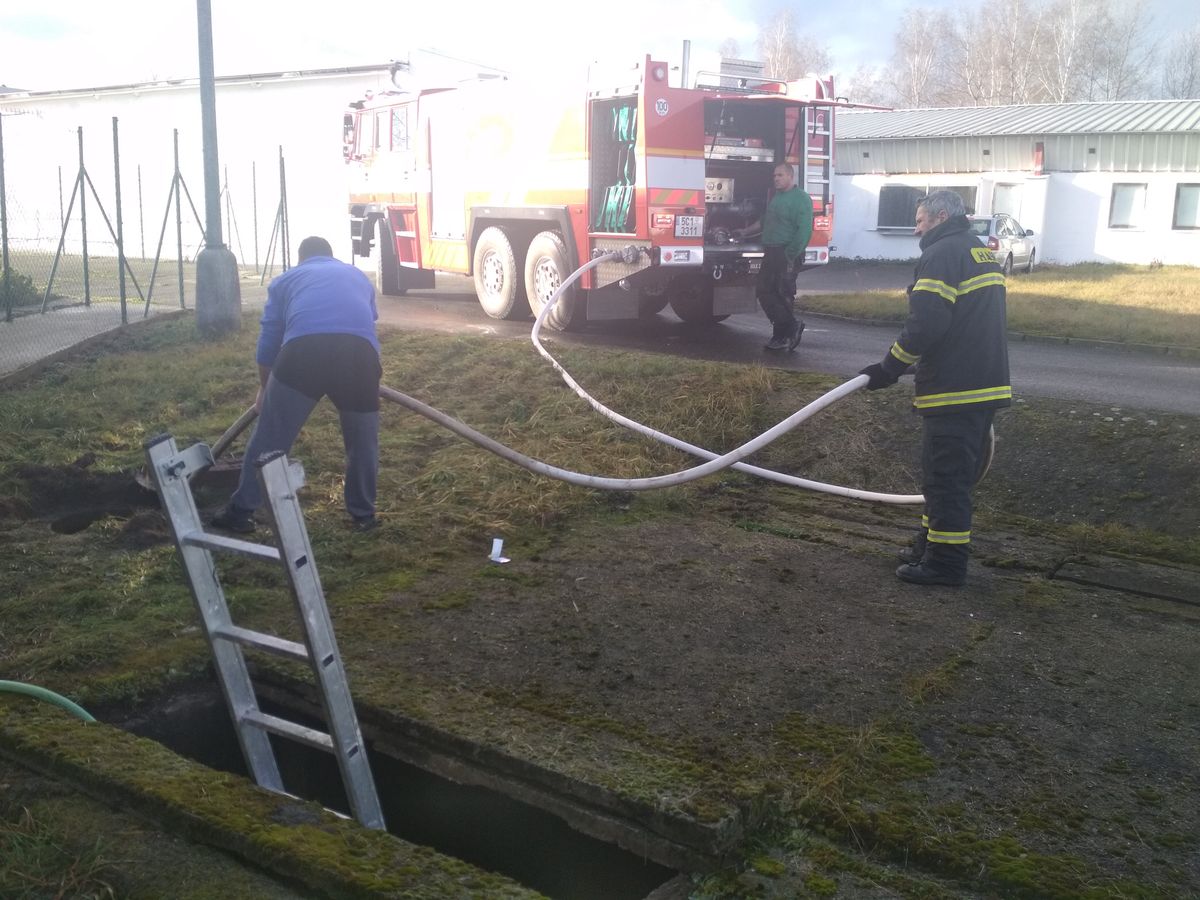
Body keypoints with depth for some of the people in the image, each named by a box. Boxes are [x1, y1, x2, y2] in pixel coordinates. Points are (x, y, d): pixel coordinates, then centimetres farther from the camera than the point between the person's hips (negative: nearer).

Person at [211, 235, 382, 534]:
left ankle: (240, 512, 21)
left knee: (269, 437, 13)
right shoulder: (358, 277, 37)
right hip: (359, 351, 1)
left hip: (303, 350, -1)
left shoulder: (286, 280, 31)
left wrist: (264, 389, 46)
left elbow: (268, 341, 32)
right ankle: (363, 514, 30)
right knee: (363, 439, 21)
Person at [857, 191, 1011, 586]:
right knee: (956, 474, 17)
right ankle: (930, 546, 28)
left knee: (945, 476, -3)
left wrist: (890, 368, -11)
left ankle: (945, 563, 2)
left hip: (952, 390, -10)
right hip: (987, 385, 10)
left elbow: (924, 326, -21)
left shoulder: (942, 255, -12)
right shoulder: (983, 253, 18)